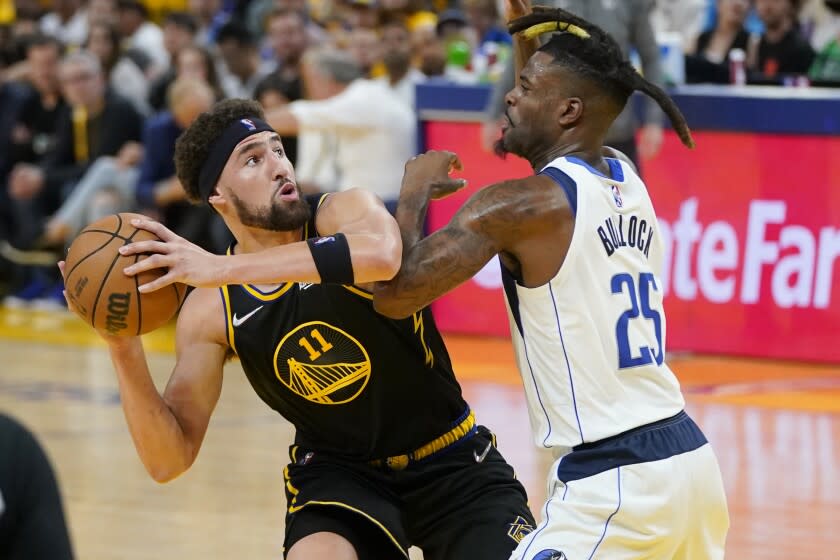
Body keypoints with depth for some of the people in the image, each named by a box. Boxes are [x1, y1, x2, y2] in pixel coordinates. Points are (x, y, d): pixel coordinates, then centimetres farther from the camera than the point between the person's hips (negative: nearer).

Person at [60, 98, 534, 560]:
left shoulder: (347, 213, -19)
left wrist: (222, 268, -47)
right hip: (339, 473, 1)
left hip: (451, 461, -1)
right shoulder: (210, 314, -12)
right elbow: (169, 460, -14)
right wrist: (124, 348, -29)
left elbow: (382, 254, -47)